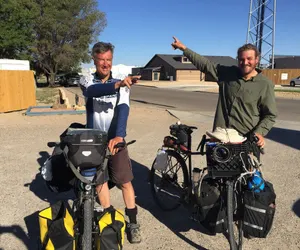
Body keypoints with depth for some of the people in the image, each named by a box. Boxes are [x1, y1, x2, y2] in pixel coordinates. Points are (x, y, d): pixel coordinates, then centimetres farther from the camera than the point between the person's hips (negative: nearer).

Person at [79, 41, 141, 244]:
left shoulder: (122, 85, -1)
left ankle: (133, 223, 15)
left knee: (125, 181, 0)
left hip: (116, 139, -1)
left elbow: (123, 109, -17)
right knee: (100, 181, 11)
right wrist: (117, 84, -46)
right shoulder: (87, 80, -1)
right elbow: (93, 91, -26)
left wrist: (119, 136, -35)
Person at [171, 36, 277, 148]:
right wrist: (184, 48, 8)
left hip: (245, 140, -3)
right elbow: (205, 64, 8)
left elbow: (270, 115, -3)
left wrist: (259, 133, -19)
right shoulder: (227, 73, 5)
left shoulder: (265, 84, -5)